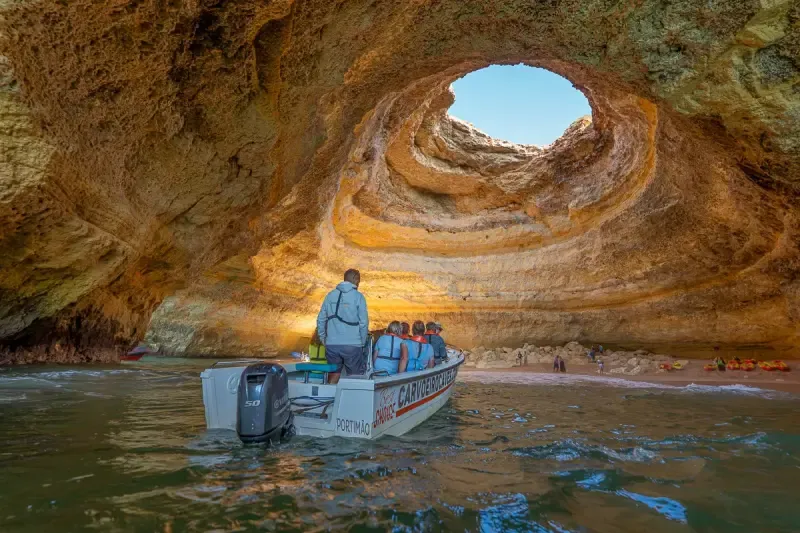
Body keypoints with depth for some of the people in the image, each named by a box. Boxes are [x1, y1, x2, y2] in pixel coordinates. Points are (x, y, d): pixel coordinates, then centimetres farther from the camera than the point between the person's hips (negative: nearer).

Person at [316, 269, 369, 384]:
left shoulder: (330, 295, 8)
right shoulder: (358, 297, -4)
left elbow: (320, 320, 8)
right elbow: (364, 322, -6)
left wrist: (323, 338, 16)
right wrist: (362, 342, 5)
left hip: (332, 344, 4)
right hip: (352, 344, -4)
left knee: (334, 374, 14)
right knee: (355, 376, 5)